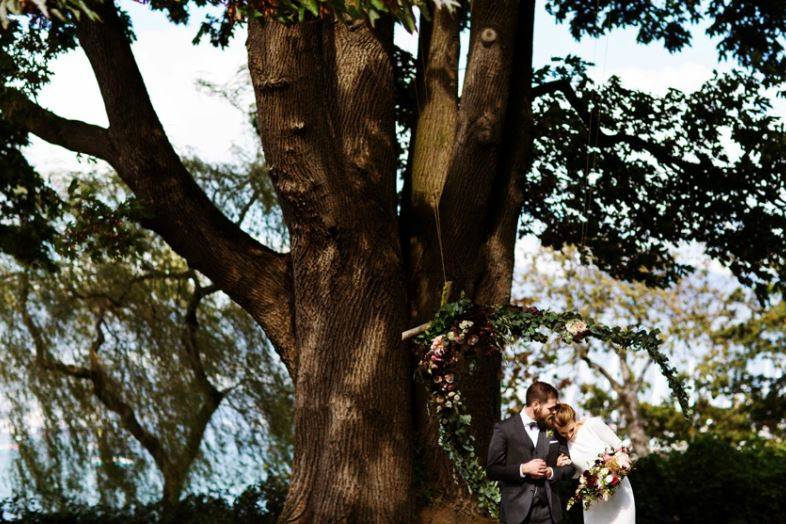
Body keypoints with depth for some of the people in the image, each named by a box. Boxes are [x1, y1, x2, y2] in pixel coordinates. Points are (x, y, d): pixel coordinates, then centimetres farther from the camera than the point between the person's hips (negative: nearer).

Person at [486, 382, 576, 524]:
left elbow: (568, 467, 14)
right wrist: (523, 469, -16)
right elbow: (492, 470, -4)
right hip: (516, 511, -3)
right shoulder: (504, 429, -2)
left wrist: (551, 472, -6)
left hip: (547, 511, 3)